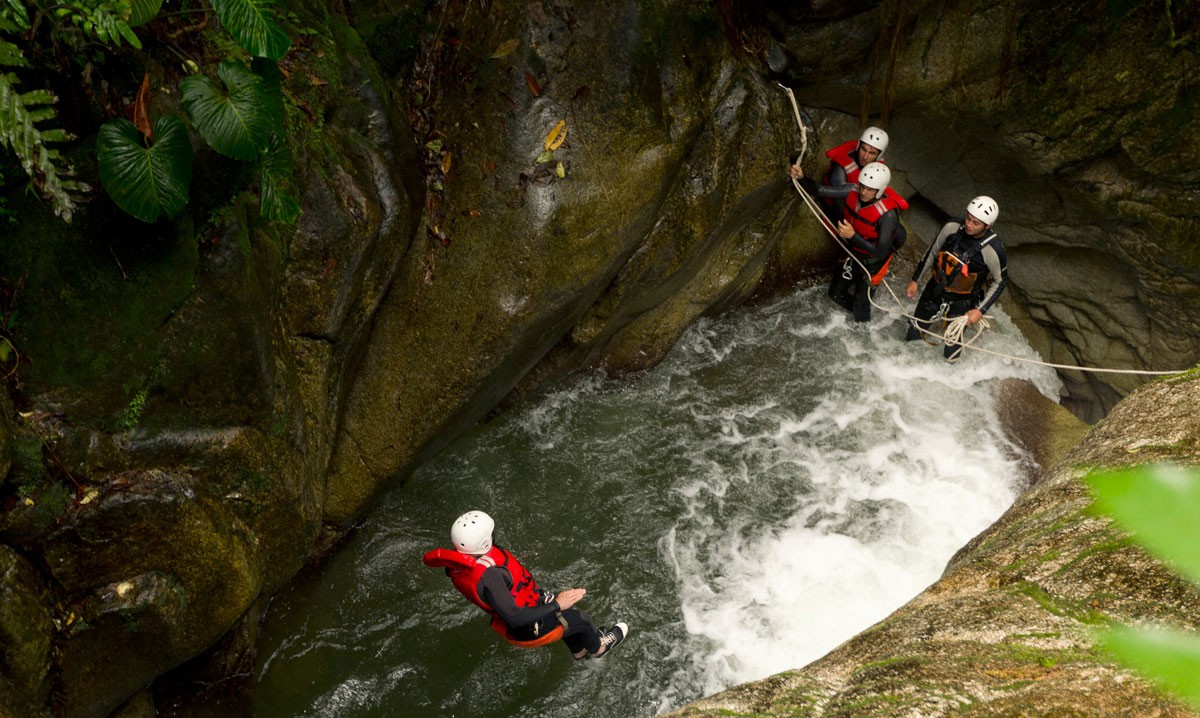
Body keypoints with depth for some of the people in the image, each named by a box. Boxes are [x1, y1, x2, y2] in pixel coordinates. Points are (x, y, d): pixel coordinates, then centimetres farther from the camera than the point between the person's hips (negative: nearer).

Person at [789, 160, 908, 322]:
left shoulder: (888, 214, -35)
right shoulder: (853, 192, -22)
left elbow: (880, 252, -33)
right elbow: (819, 191, -20)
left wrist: (853, 236, -43)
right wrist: (801, 178, -39)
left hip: (872, 262, -6)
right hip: (851, 254, 6)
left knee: (860, 305, 8)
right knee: (836, 294, 22)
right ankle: (858, 309, 51)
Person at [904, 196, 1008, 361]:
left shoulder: (993, 250, -29)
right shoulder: (952, 227, -21)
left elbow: (1001, 281, -11)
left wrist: (981, 310, -15)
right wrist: (915, 280, 3)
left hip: (962, 300, -3)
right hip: (935, 288, 3)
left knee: (951, 353, 9)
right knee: (912, 334, 20)